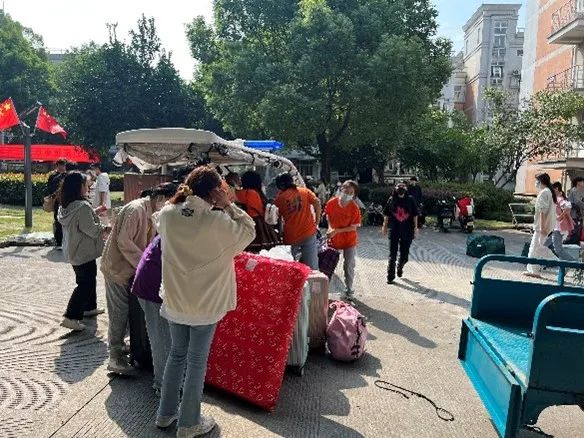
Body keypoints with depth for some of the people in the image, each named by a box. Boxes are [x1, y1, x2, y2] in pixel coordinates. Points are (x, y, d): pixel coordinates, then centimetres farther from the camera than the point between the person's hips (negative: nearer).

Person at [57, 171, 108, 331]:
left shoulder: (65, 206, 4)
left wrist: (95, 212, 12)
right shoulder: (83, 207, -24)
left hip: (72, 251, 9)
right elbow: (91, 230, -23)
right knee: (85, 284, 1)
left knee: (88, 279, 24)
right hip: (84, 253, -9)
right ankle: (71, 317, 0)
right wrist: (106, 229, -7)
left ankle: (89, 307, 37)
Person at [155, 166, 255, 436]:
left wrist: (183, 197, 11)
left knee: (177, 354, 22)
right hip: (205, 303, -5)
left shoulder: (167, 214, -7)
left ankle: (166, 414, 36)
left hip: (174, 300, 5)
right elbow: (249, 231, -7)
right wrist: (228, 206, -10)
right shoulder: (217, 221, -21)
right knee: (197, 361, 10)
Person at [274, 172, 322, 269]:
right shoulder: (305, 191, 5)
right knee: (311, 266, 7)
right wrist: (317, 219, 2)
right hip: (309, 232, 1)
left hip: (290, 237, -1)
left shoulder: (280, 198, 2)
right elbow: (317, 202, -8)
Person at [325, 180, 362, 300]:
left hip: (349, 241, -2)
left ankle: (349, 290, 27)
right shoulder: (332, 203, -12)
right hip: (334, 239, 2)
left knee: (349, 266, 9)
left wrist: (337, 231, -23)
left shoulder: (354, 208, -19)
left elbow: (354, 227, -17)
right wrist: (330, 228, -9)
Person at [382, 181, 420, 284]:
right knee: (392, 254, 1)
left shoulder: (410, 200, -4)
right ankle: (390, 276, 7)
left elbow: (415, 215, 3)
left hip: (407, 230, 1)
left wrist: (415, 227, 1)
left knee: (404, 254, 12)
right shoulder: (392, 200, -3)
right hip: (394, 230, 0)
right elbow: (386, 214, 6)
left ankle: (400, 267, 42)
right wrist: (384, 226, 7)